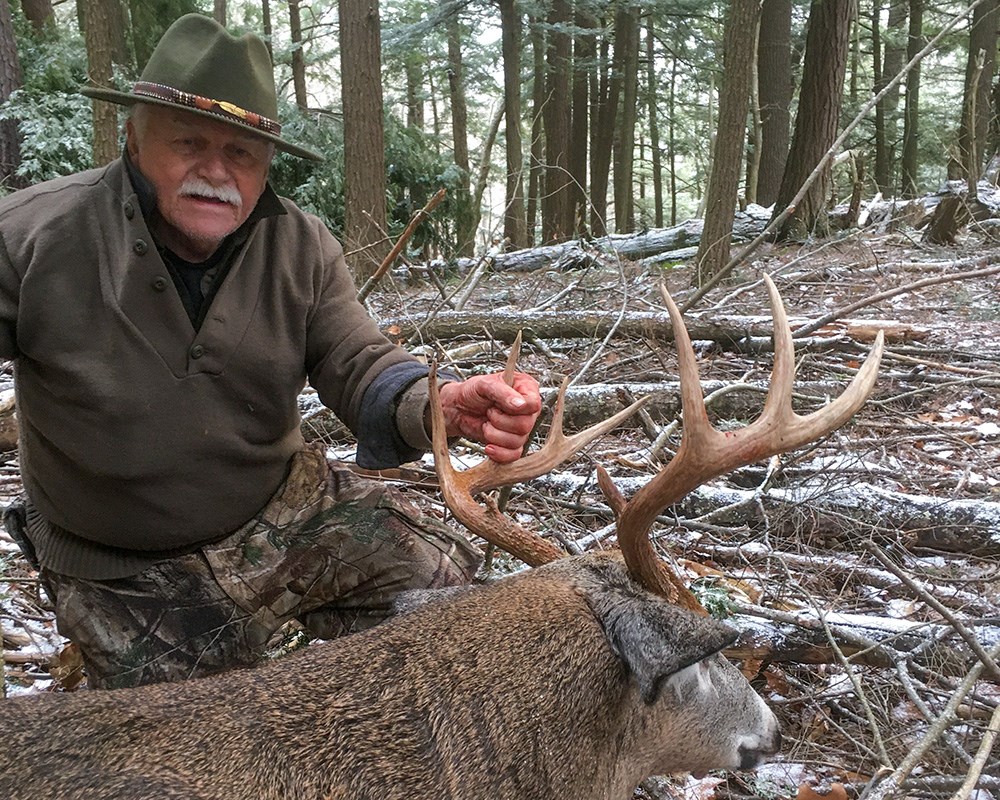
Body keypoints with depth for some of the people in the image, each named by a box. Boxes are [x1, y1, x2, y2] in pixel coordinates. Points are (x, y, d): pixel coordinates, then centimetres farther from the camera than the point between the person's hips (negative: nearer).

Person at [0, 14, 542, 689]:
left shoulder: (304, 247, -8)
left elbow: (359, 364, -14)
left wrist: (442, 408, -39)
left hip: (290, 510, 3)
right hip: (131, 581, -2)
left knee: (443, 576, -7)